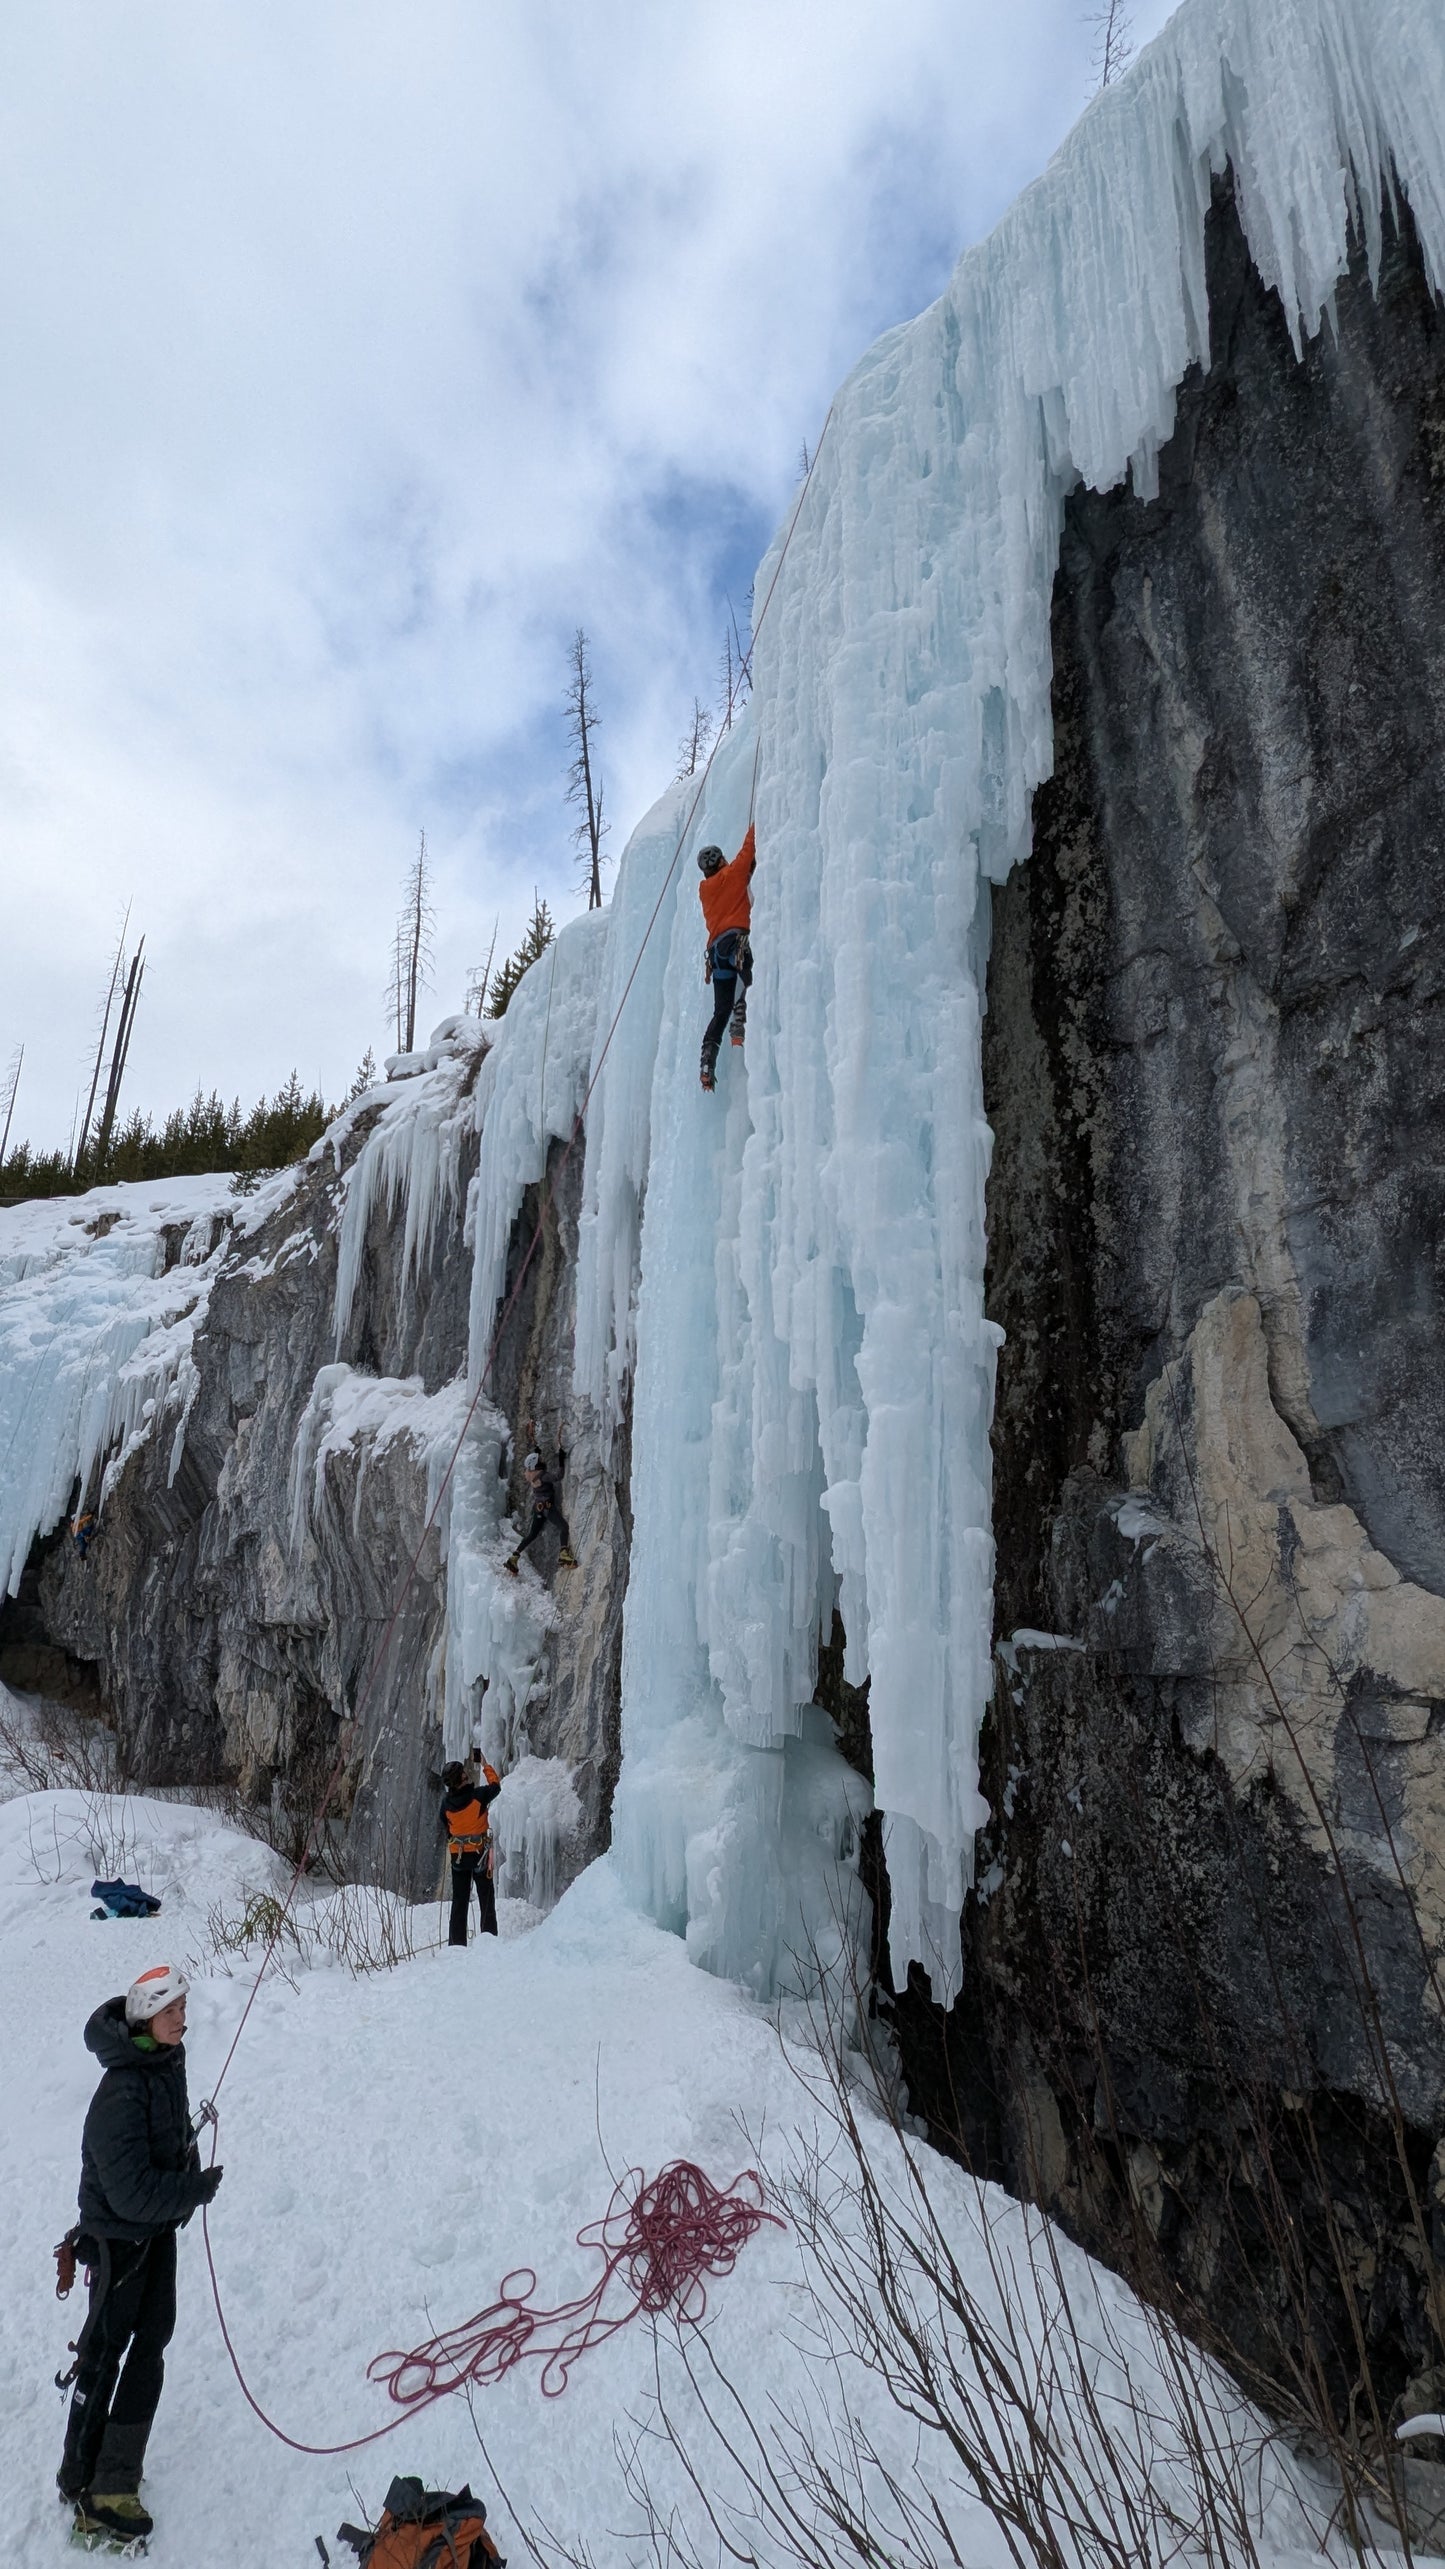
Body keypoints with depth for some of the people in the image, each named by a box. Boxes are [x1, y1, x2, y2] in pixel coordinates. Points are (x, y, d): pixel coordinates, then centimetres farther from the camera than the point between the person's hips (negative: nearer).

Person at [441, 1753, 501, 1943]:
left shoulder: (446, 1804, -6)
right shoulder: (478, 1795, -17)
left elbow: (446, 1829, 9)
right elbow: (495, 1786, 3)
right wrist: (485, 1765, 15)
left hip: (457, 1855, 3)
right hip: (479, 1853, -3)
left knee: (459, 1902, 12)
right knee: (487, 1899, 7)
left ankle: (456, 1943, 12)